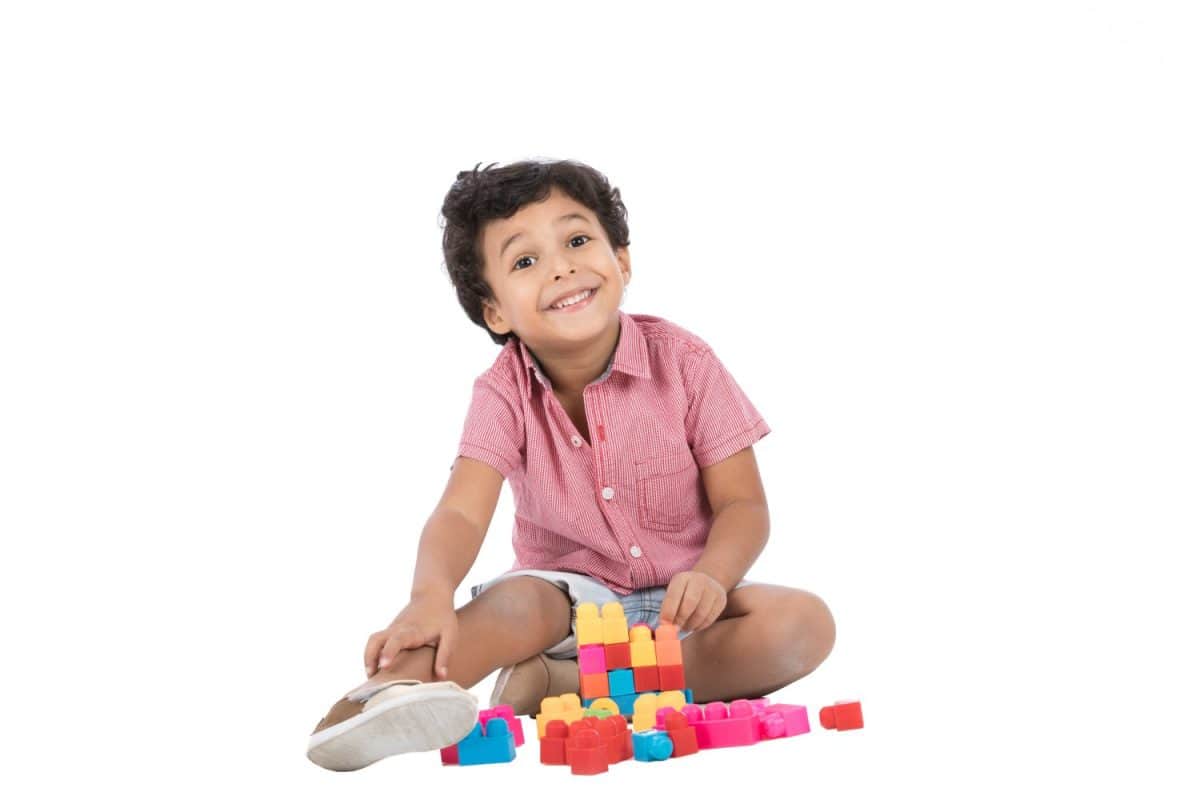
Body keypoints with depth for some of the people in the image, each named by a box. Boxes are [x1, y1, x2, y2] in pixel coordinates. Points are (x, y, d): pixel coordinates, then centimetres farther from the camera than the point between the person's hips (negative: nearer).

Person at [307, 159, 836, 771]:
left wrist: (710, 576, -33)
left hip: (678, 602, 1)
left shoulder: (684, 363, -11)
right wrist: (430, 597, -45)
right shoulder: (505, 393, -9)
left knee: (804, 623, -27)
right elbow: (461, 514, -22)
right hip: (569, 595, 0)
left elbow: (742, 505, -10)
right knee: (517, 602, -33)